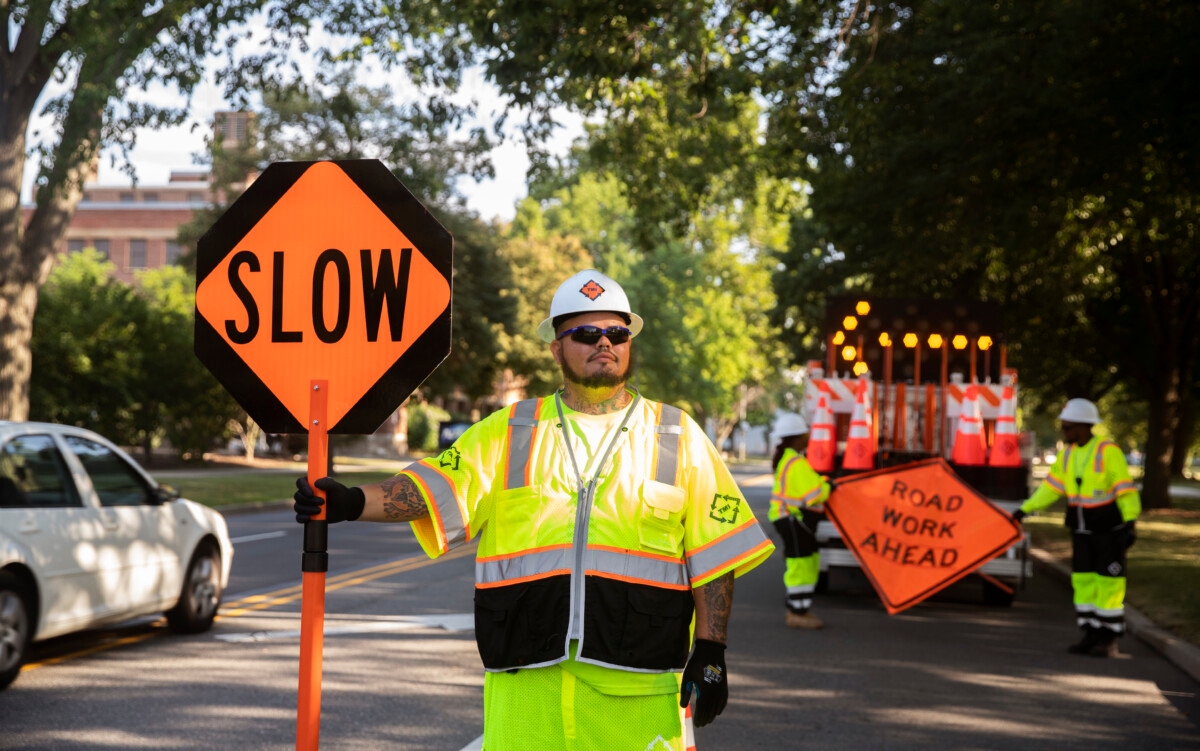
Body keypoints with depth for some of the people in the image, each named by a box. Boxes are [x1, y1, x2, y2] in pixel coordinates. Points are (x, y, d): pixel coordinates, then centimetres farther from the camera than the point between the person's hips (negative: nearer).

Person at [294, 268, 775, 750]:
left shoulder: (678, 436, 10)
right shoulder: (508, 432, 12)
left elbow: (714, 553, 7)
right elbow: (436, 488, -1)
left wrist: (709, 653, -1)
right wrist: (351, 503, -18)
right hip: (525, 678, 1)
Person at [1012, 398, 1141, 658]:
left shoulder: (1108, 451, -18)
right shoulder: (1068, 454, 3)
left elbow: (1126, 490, -21)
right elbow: (1051, 486, 12)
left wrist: (1131, 521, -29)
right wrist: (1026, 509, 12)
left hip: (1109, 528, -7)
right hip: (1082, 529, 7)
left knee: (1107, 581, -3)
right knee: (1083, 580, 8)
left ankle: (1109, 640, 4)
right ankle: (1092, 635, 15)